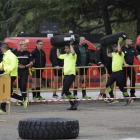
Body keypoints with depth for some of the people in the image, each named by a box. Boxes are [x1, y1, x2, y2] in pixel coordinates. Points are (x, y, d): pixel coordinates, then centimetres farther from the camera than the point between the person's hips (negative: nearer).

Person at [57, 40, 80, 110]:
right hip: (66, 75, 9)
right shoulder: (65, 55, 19)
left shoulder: (73, 55, -7)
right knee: (65, 91, 7)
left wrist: (71, 44, -21)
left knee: (65, 90, -17)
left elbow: (73, 52, -31)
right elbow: (58, 56, 34)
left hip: (71, 74, -9)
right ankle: (73, 105, 11)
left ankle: (75, 101, -7)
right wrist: (58, 48, 28)